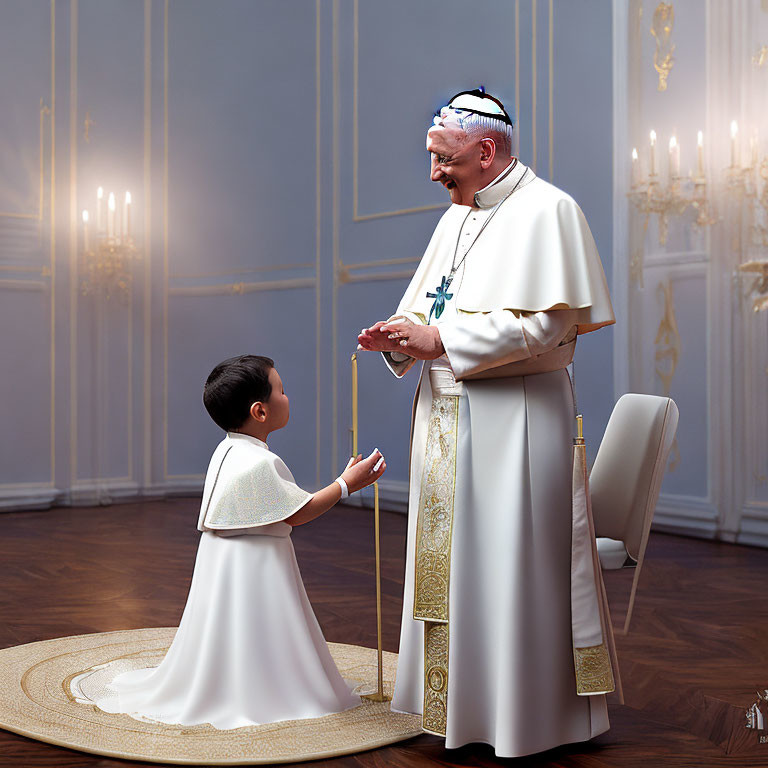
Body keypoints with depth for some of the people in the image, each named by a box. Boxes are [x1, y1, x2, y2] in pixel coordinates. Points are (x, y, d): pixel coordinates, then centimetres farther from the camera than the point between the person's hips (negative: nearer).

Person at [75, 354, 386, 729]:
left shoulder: (228, 451, 8)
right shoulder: (259, 463, -23)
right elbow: (296, 513, -16)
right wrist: (346, 484, -8)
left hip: (227, 562, 10)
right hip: (251, 569, -10)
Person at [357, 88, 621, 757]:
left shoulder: (546, 210, -9)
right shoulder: (456, 217, 17)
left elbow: (547, 322, -19)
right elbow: (428, 304, 21)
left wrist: (441, 341, -18)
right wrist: (398, 338, -2)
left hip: (513, 415, -8)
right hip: (446, 413, 8)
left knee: (511, 556, -2)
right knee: (448, 555, 12)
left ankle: (531, 710, 13)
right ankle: (457, 697, 25)